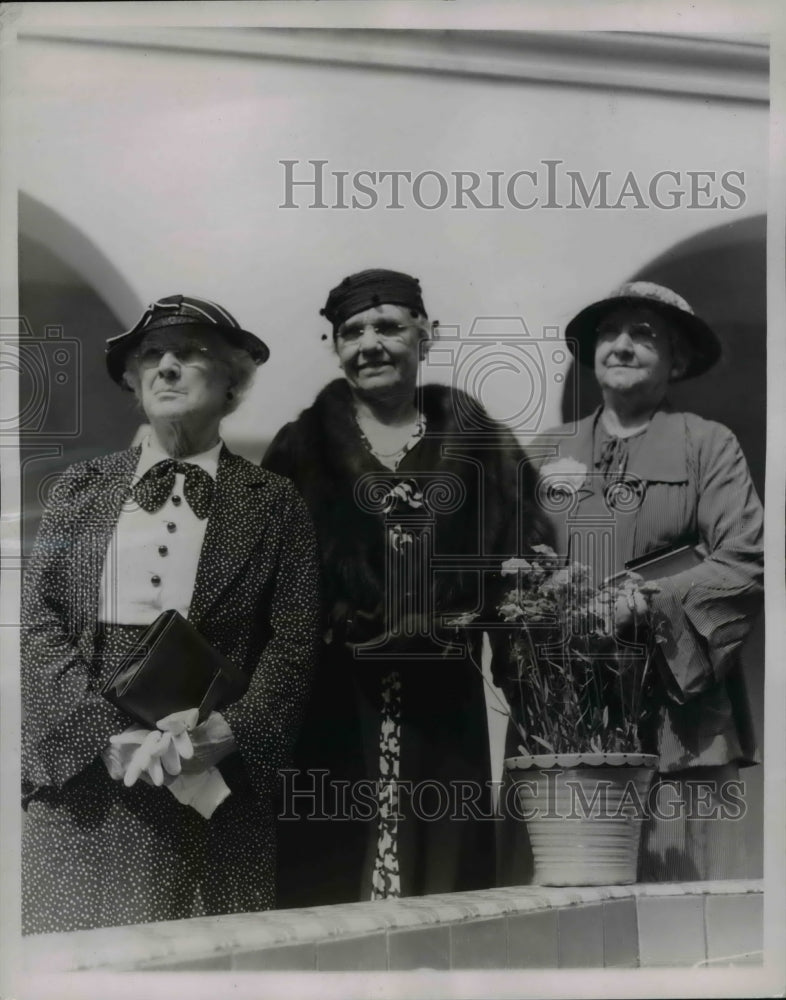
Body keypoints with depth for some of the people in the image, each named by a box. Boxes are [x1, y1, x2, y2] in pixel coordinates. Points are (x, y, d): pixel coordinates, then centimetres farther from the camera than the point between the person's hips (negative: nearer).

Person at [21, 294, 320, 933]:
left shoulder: (275, 503, 5)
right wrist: (107, 733, -11)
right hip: (79, 774, 2)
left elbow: (293, 648, 0)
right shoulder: (81, 487, 11)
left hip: (218, 785, -1)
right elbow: (38, 622, 3)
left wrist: (218, 736, -16)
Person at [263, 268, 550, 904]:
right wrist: (350, 628, -7)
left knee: (444, 869, 3)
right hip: (335, 705, 0)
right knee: (332, 875, 0)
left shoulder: (478, 444, 10)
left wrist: (449, 622, -7)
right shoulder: (301, 452, 8)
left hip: (442, 706, 1)